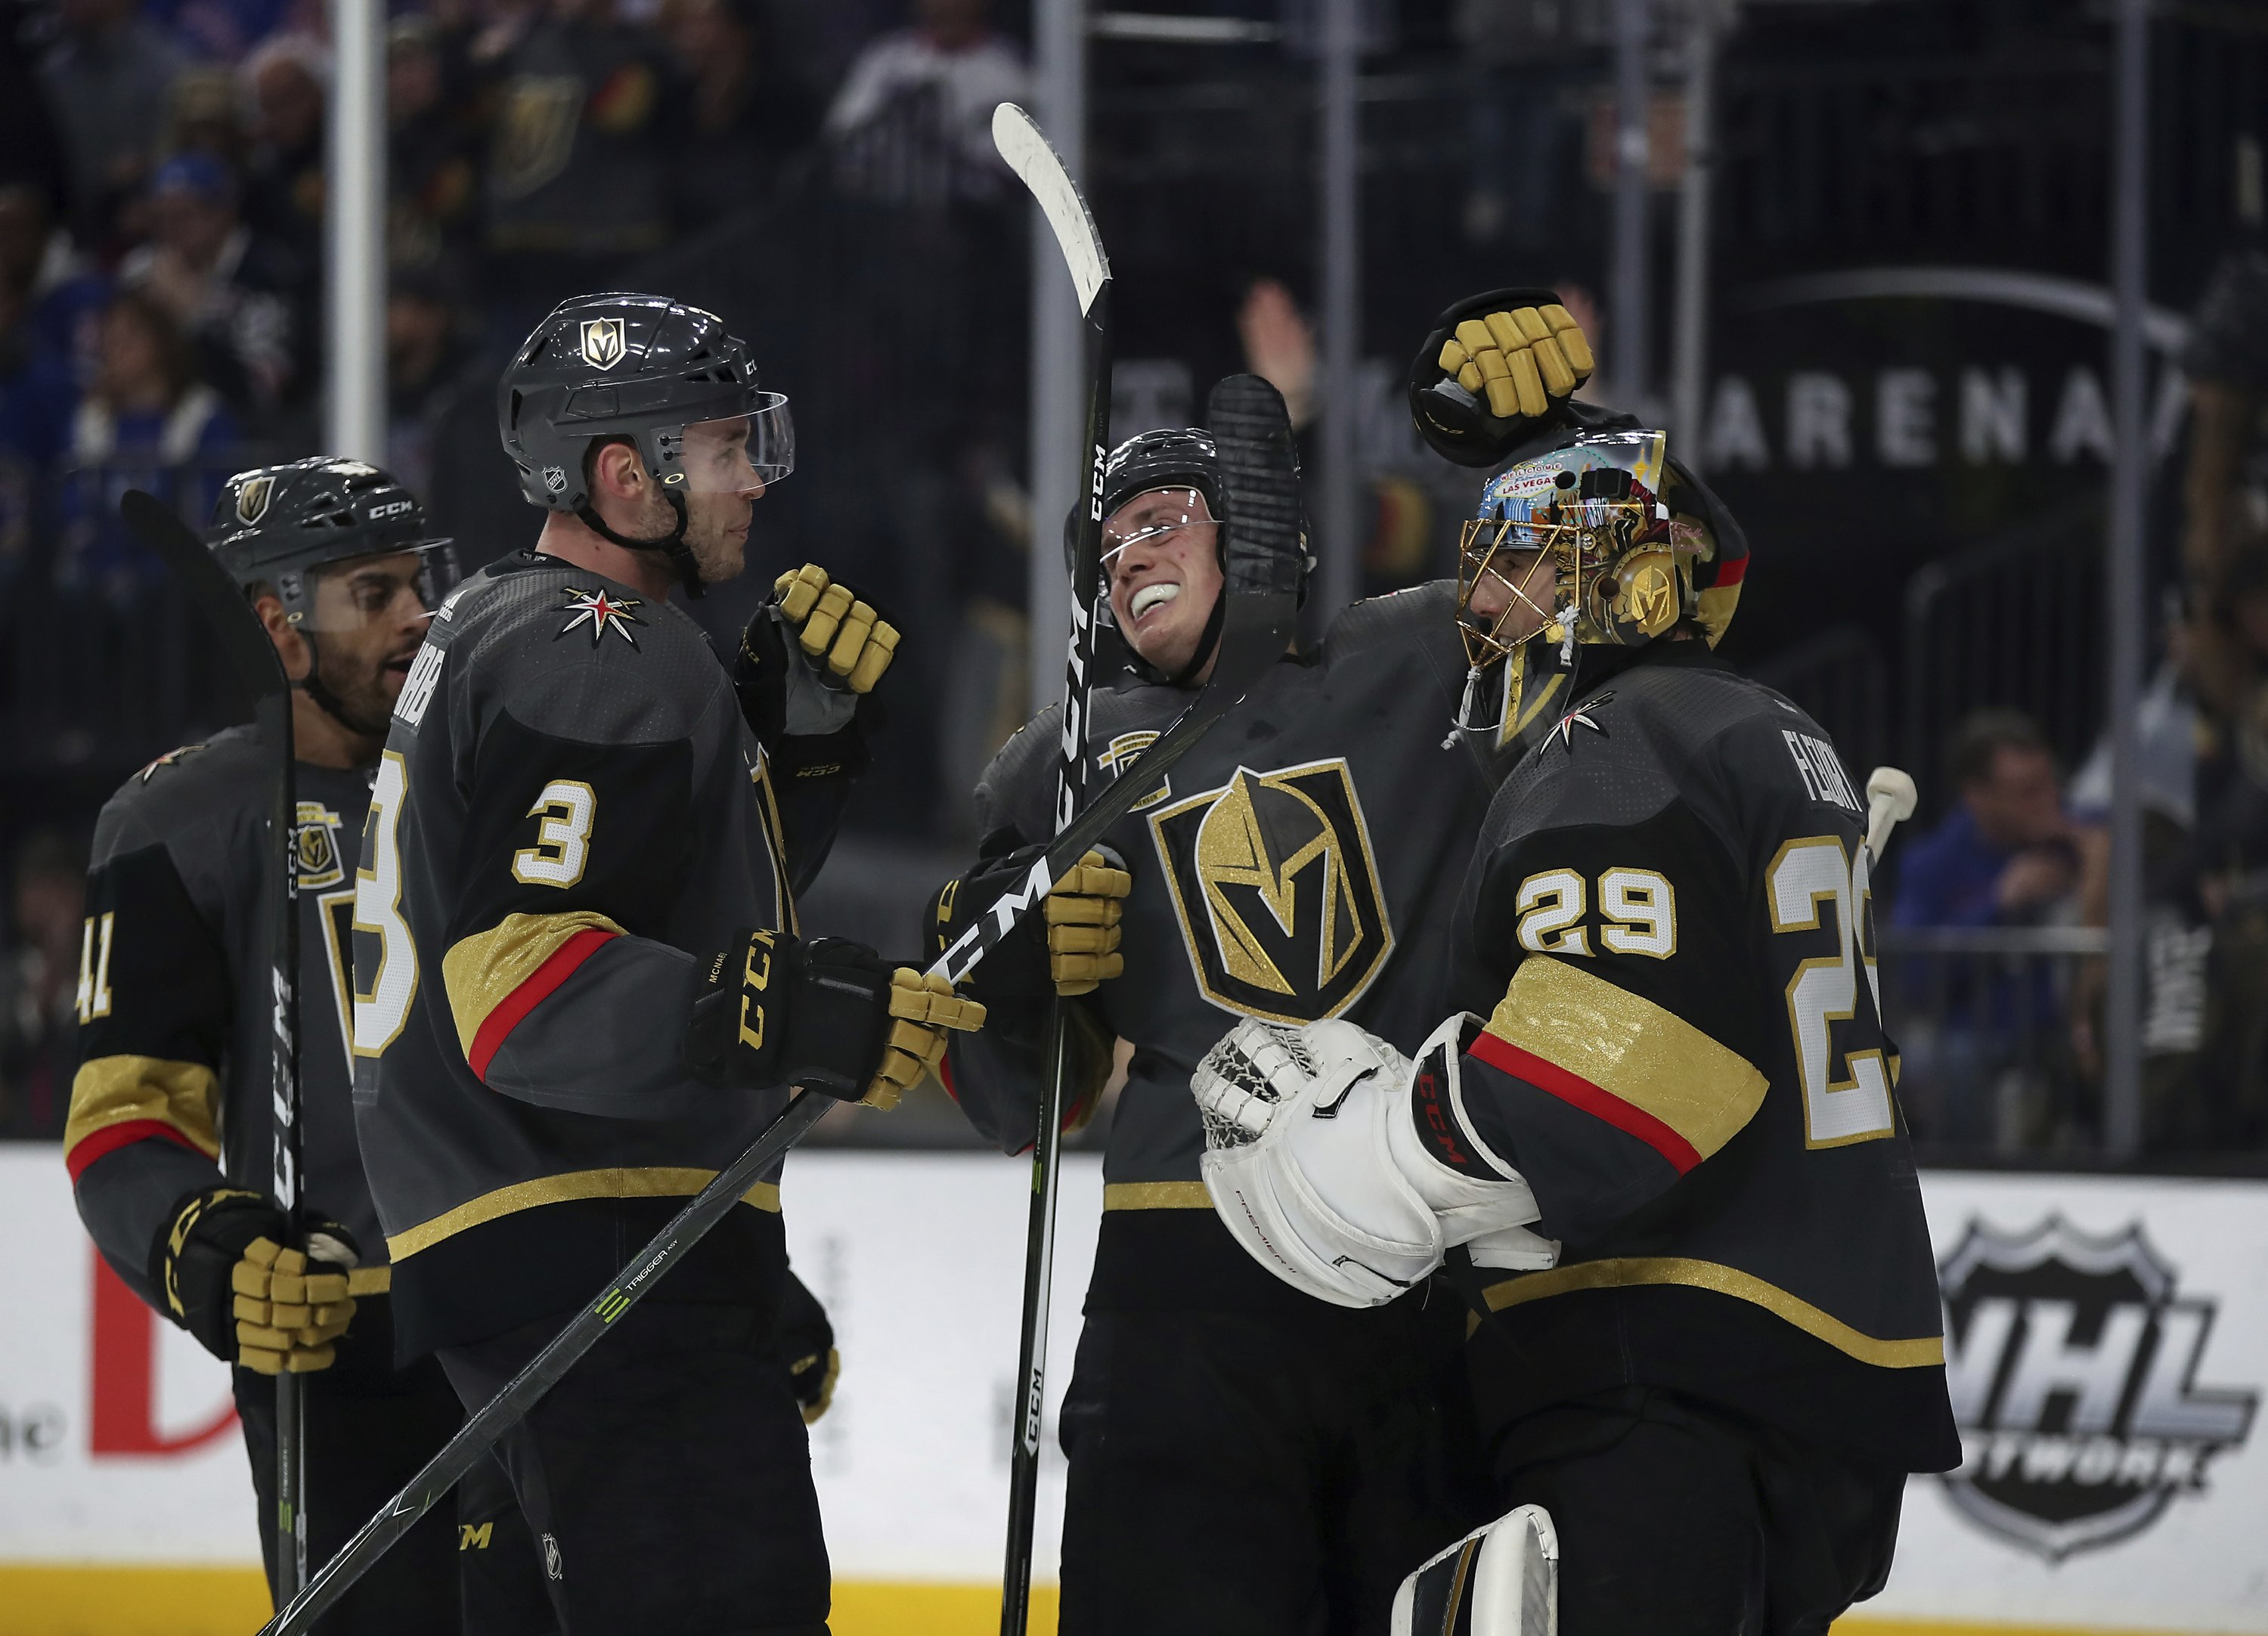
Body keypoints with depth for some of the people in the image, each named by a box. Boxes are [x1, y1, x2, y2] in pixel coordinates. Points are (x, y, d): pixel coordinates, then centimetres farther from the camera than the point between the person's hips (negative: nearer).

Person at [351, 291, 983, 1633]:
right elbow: (520, 982, -24)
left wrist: (805, 729, 13)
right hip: (591, 1257, -11)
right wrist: (795, 1017, -30)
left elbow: (705, 900, 26)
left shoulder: (507, 630, 21)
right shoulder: (600, 659, -13)